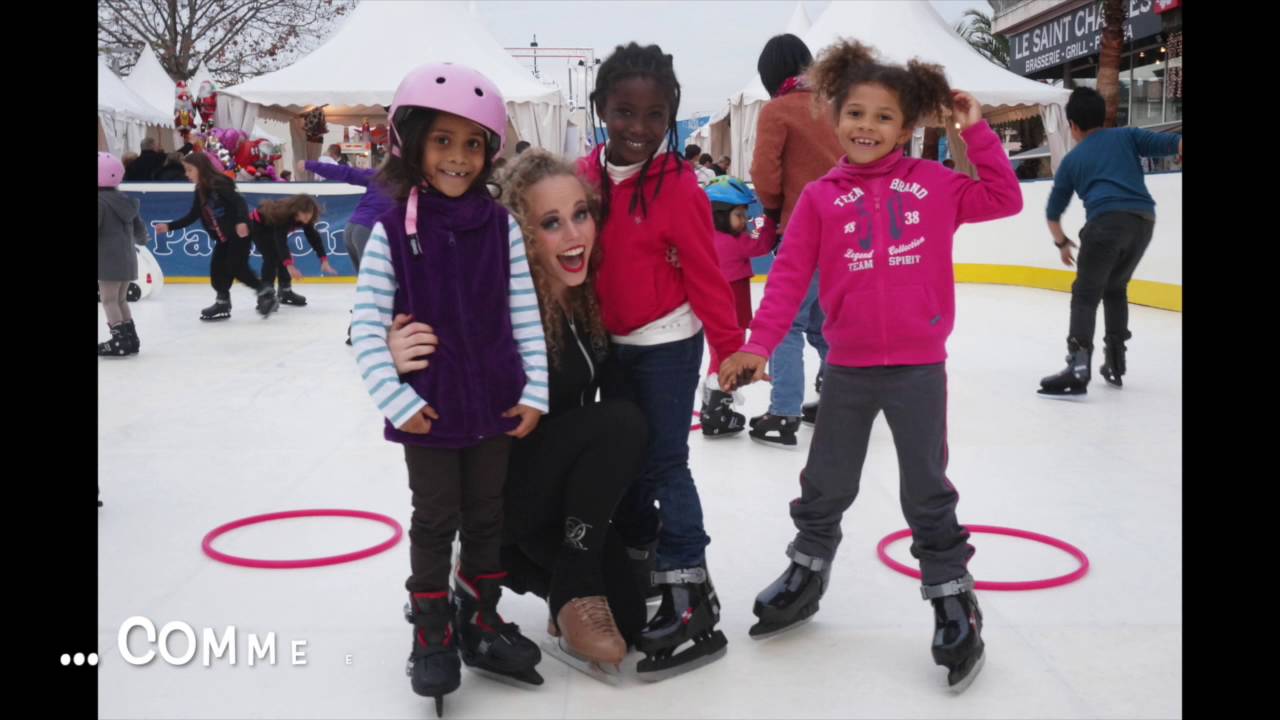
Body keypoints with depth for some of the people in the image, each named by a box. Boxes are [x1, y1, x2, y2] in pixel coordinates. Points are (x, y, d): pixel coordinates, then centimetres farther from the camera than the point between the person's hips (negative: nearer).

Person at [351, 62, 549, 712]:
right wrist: (397, 402, -15)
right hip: (426, 409, -2)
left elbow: (527, 315, 0)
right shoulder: (393, 230, -9)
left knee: (487, 515, 15)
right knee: (435, 521, 11)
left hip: (496, 404, 2)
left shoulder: (501, 227, -3)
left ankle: (481, 621, 33)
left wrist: (535, 392, -3)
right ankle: (431, 634, 28)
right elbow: (366, 328, -10)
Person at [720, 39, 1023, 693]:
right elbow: (789, 276, -4)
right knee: (825, 485, 16)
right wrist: (758, 346, -12)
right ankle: (805, 575, 37)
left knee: (927, 491, 7)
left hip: (919, 366, -1)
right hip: (848, 367, 1)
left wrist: (976, 132, 0)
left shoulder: (933, 183, 2)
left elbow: (1004, 199, 5)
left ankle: (954, 602, 23)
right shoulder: (820, 196, -1)